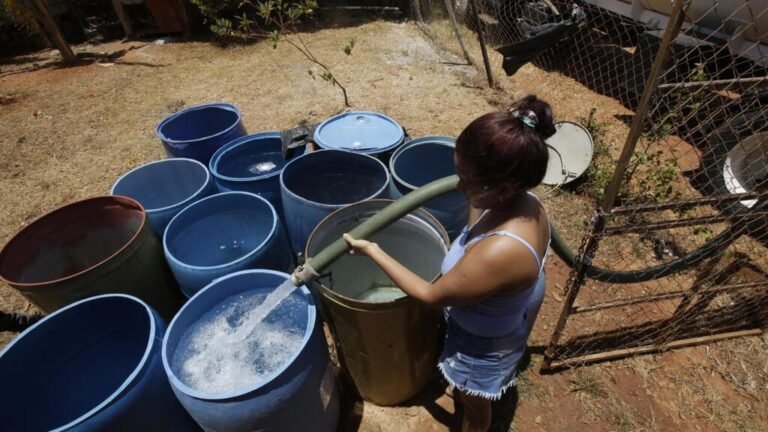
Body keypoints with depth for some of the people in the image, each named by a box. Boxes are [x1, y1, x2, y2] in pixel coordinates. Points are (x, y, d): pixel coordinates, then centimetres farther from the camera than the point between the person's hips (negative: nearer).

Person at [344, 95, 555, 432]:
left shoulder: (500, 252, -46)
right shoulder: (525, 203, -20)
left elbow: (432, 295, -29)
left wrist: (373, 251, -22)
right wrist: (475, 194, -10)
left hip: (483, 344, -7)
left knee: (474, 405, 28)